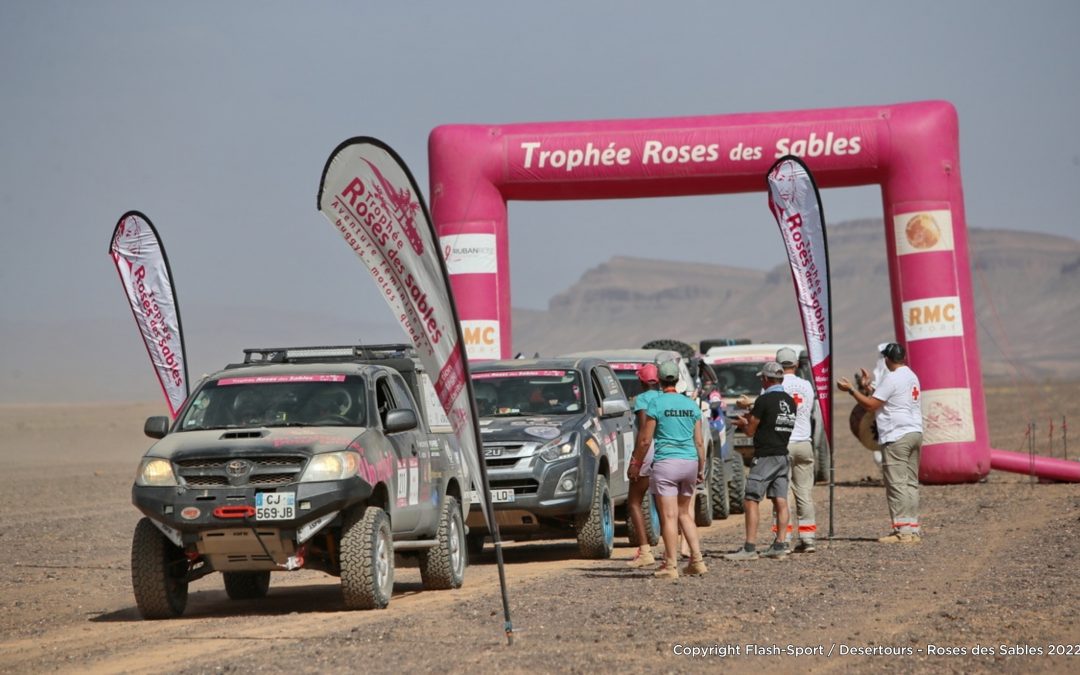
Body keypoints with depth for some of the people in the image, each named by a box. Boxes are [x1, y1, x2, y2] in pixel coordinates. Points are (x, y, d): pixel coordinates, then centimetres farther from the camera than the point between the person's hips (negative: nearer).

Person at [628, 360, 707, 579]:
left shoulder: (656, 404, -7)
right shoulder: (691, 405, 8)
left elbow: (645, 440, -6)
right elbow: (699, 441, 9)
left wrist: (636, 465, 5)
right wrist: (701, 468, 18)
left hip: (666, 462, -5)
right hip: (690, 462, 5)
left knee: (669, 516, -4)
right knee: (684, 513, 17)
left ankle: (671, 566, -5)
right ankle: (697, 561, 11)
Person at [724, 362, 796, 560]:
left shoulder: (764, 400, -12)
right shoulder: (790, 402, 10)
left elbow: (750, 431, -6)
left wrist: (744, 423, 15)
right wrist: (752, 419, 21)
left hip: (765, 456, -8)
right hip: (783, 456, 8)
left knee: (751, 501, -6)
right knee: (780, 502, 7)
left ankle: (750, 548, -10)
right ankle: (780, 545, 6)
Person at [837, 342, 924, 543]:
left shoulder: (892, 379, -12)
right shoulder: (912, 376, 17)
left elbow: (870, 405, -11)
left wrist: (851, 389, -2)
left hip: (897, 437, -9)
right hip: (915, 434, 9)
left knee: (896, 484, -8)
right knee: (911, 483, 12)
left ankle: (902, 530, -13)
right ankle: (913, 528, 12)